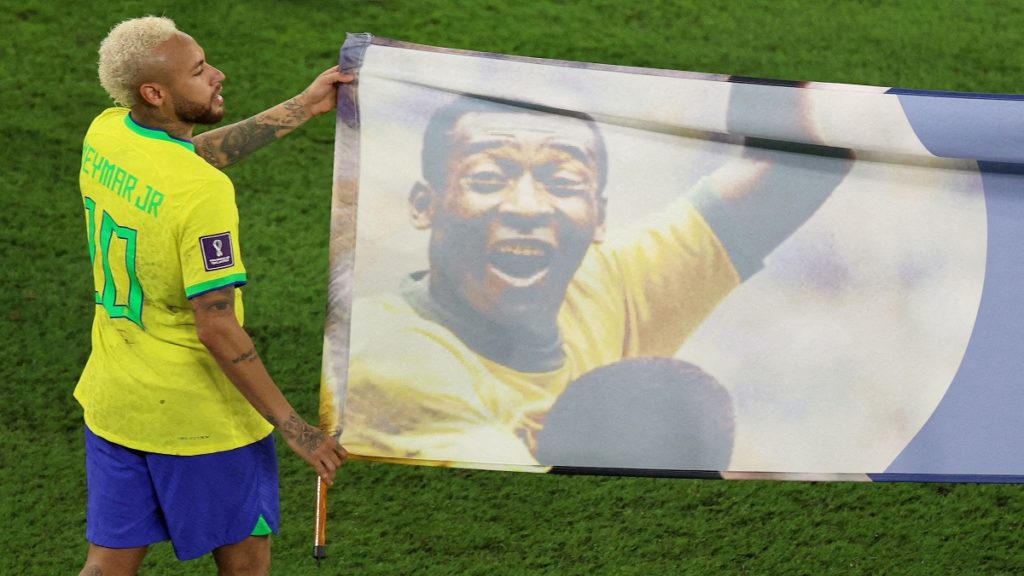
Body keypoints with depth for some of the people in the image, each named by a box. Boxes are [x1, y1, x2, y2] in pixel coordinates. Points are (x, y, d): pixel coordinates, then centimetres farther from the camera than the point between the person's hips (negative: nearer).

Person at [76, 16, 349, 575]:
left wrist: (304, 106, 17)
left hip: (112, 399, 7)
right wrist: (294, 427, -17)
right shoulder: (202, 193, -27)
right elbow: (218, 330, -26)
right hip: (199, 417, -7)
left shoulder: (104, 135, -4)